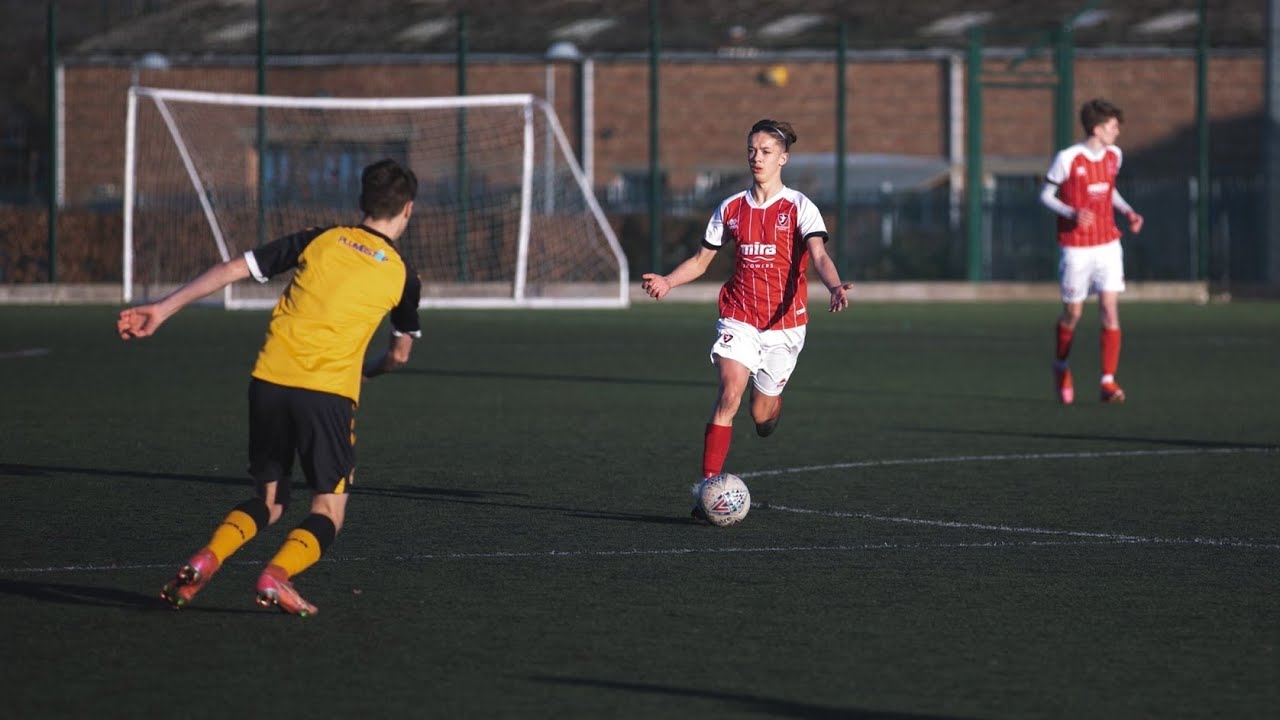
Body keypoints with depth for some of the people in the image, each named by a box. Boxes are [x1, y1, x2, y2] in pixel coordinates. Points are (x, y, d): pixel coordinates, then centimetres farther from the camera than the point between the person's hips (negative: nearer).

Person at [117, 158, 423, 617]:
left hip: (270, 377, 3)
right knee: (328, 510, 7)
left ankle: (204, 561, -8)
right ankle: (277, 575, -21)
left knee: (267, 501, 17)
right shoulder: (401, 276, 9)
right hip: (329, 390, -3)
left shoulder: (319, 240, 12)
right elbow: (399, 355, 22)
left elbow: (233, 269, 7)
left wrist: (163, 309, 9)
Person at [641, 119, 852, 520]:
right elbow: (701, 259, 13)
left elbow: (819, 255, -18)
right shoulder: (731, 209, 6)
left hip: (784, 323, -1)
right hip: (739, 318, 1)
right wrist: (668, 282, -6)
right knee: (729, 394, -21)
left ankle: (773, 400, 48)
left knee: (762, 419, 8)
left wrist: (835, 287, -39)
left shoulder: (799, 207, -4)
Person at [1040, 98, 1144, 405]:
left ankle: (1108, 381, -9)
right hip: (1075, 249, -4)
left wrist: (1127, 211, 6)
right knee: (1073, 313, 6)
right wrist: (1071, 213, -22)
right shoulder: (1067, 158, -12)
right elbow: (1046, 195, -5)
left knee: (1110, 308, -9)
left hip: (1108, 245, 4)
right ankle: (1061, 366, 35)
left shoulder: (1114, 155, 5)